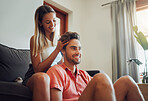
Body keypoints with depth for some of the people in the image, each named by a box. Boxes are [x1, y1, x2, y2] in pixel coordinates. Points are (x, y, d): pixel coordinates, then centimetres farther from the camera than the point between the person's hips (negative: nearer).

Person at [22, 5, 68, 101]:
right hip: (34, 77, -3)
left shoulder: (59, 40, 9)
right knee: (42, 77, -40)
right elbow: (37, 69, -13)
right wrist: (57, 50, -19)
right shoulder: (35, 39, -5)